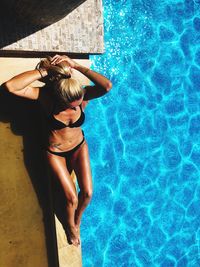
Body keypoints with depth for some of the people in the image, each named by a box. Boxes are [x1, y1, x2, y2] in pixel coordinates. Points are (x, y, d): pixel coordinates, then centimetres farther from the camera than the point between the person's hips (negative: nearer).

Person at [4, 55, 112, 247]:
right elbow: (10, 86, -40)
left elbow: (107, 86, -43)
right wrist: (44, 71, -39)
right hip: (55, 152, -2)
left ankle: (78, 219, 36)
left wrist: (77, 66, -39)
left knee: (87, 192, 1)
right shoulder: (46, 96, -27)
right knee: (72, 198, -2)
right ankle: (70, 226, 34)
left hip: (79, 147, 2)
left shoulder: (82, 94, -23)